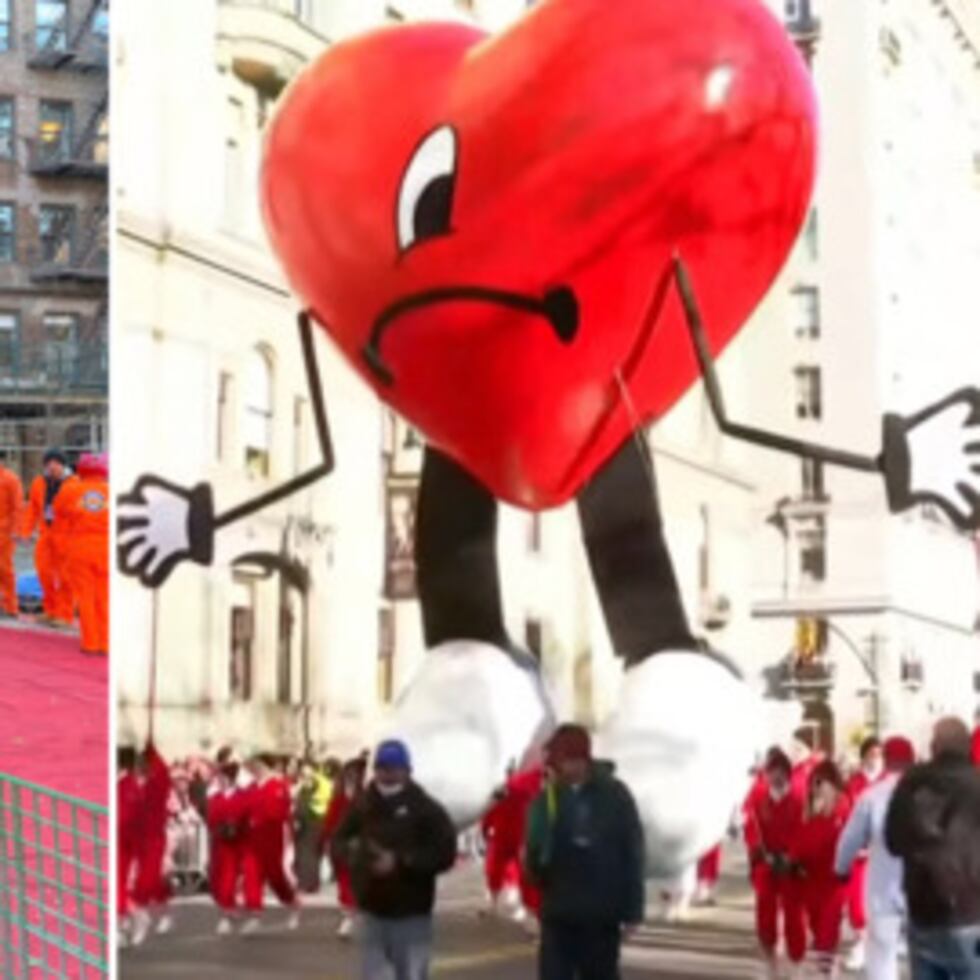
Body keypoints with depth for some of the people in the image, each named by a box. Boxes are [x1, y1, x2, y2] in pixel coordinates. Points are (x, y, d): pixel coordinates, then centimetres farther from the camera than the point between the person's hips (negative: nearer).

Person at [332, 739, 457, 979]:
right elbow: (338, 841, 14)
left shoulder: (427, 809, -7)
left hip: (411, 915, -4)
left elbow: (444, 854, -13)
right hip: (372, 911, 4)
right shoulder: (362, 806, 4)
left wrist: (400, 862, -21)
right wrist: (352, 852, -10)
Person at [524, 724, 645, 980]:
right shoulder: (547, 799, -2)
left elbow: (633, 854, -1)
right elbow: (534, 856, -4)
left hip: (603, 913, 0)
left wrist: (633, 909, -3)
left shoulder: (614, 796, -4)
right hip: (559, 912, 1)